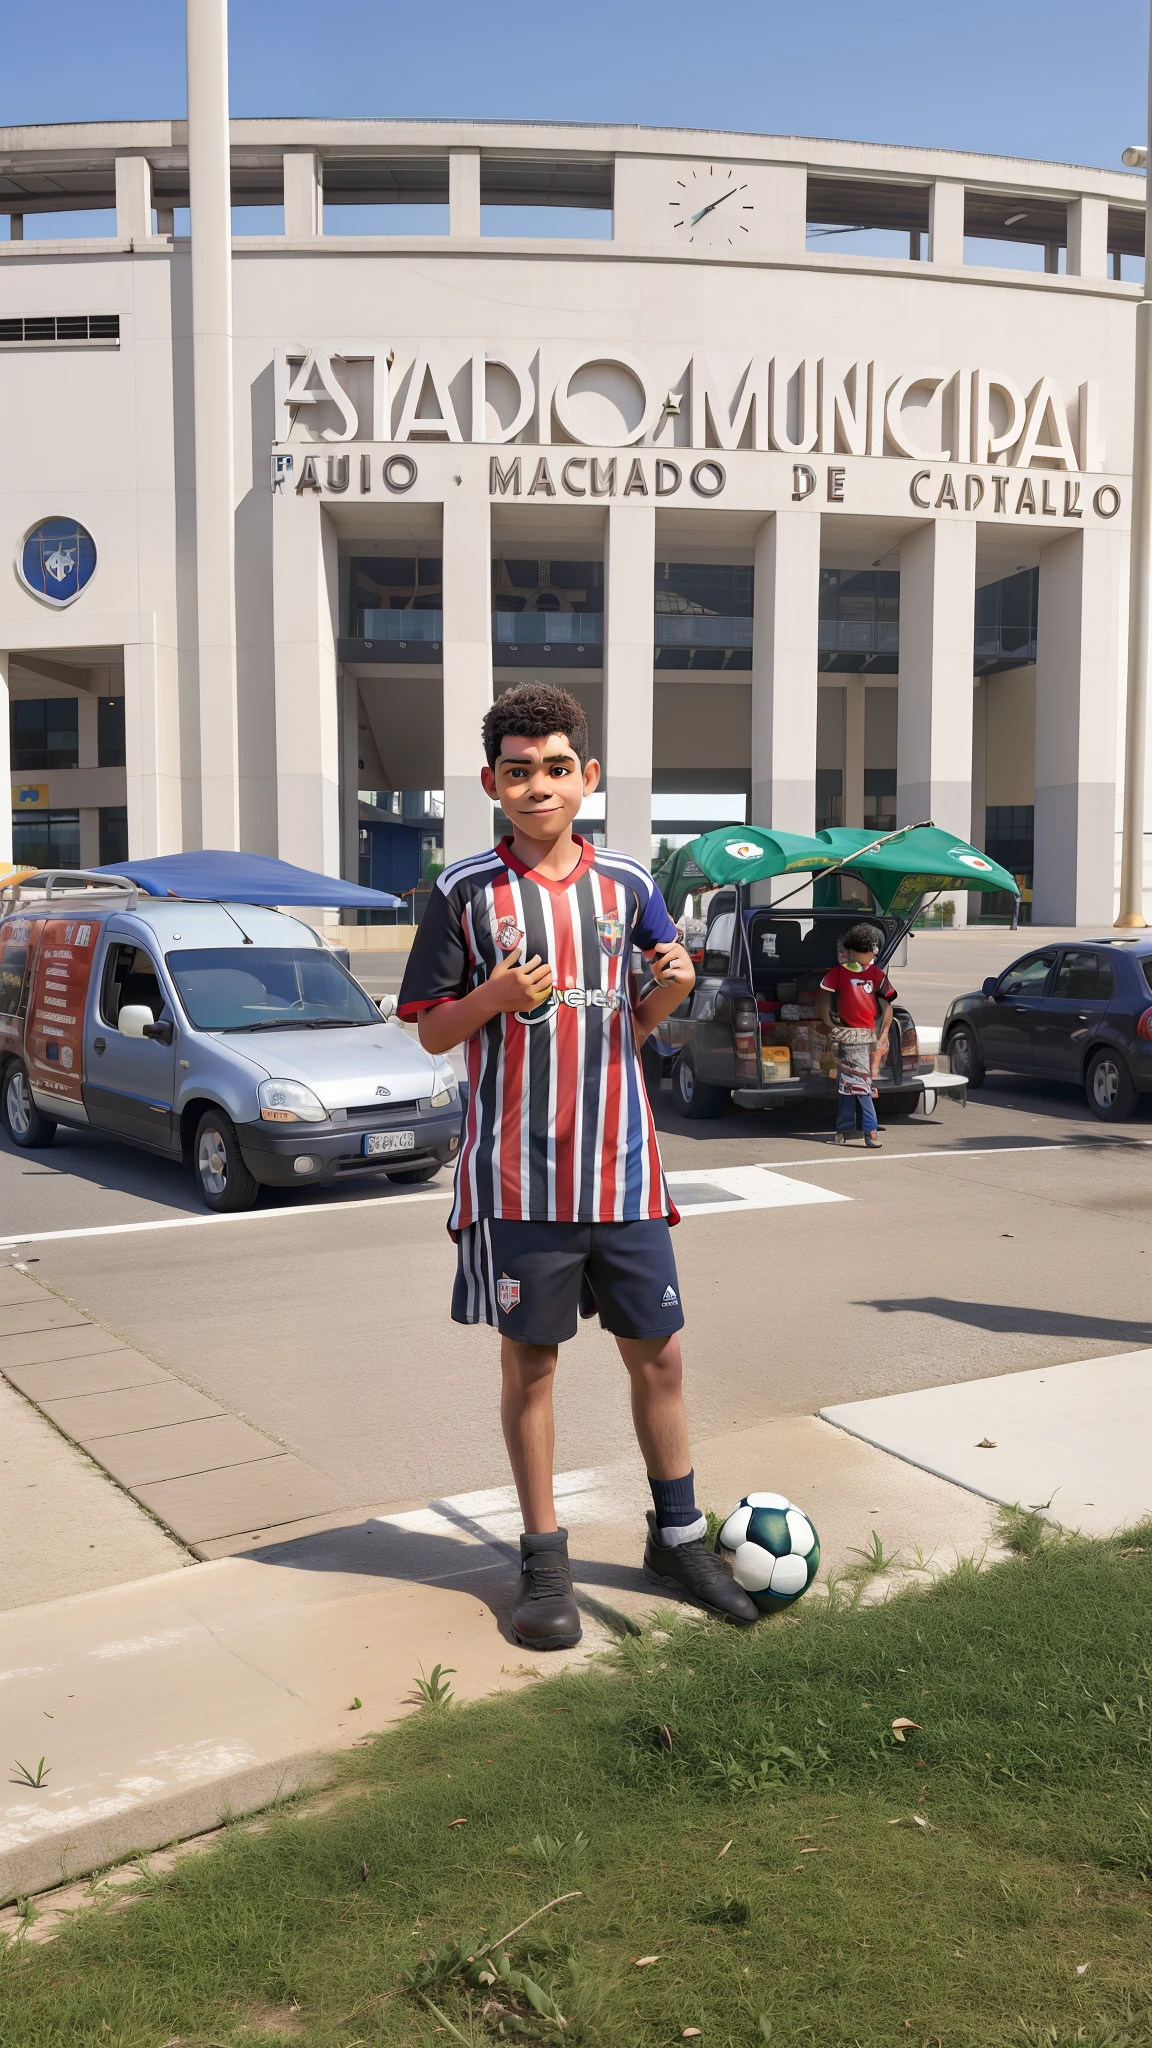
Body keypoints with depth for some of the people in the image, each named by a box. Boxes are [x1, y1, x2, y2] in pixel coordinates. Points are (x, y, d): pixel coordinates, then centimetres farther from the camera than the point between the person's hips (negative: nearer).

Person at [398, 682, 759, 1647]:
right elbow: (432, 1032, 0)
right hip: (517, 1170, -2)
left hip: (622, 1161, 3)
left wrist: (673, 986, -8)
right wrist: (497, 997, -18)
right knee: (530, 1360, 8)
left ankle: (678, 1536, 29)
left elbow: (639, 1023, 13)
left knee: (658, 1351, 10)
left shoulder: (626, 882, 6)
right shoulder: (466, 890, -3)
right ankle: (544, 1559, 24)